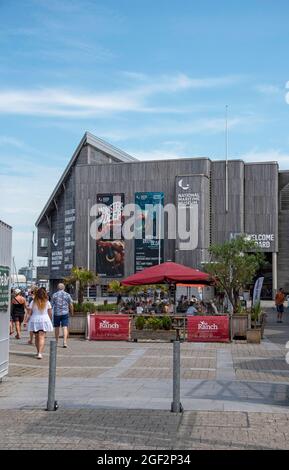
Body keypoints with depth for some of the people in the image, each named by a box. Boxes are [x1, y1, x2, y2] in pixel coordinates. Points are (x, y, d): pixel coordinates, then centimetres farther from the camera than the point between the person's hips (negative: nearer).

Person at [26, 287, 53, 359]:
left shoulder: (33, 302, -2)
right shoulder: (47, 302, -2)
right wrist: (50, 321, 18)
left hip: (34, 321, 1)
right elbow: (50, 313, 3)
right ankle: (40, 353, -19)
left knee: (37, 337, 16)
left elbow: (29, 313, -4)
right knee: (42, 337, -4)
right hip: (44, 321, -1)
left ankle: (38, 352, 28)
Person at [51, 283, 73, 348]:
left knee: (57, 328, 14)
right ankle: (65, 342, -17)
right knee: (65, 327, -5)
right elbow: (71, 305, 3)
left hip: (56, 313, 1)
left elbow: (52, 305, 1)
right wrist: (72, 312, 18)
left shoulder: (54, 295, 1)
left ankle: (56, 342, 24)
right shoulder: (67, 295, 1)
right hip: (65, 313, -1)